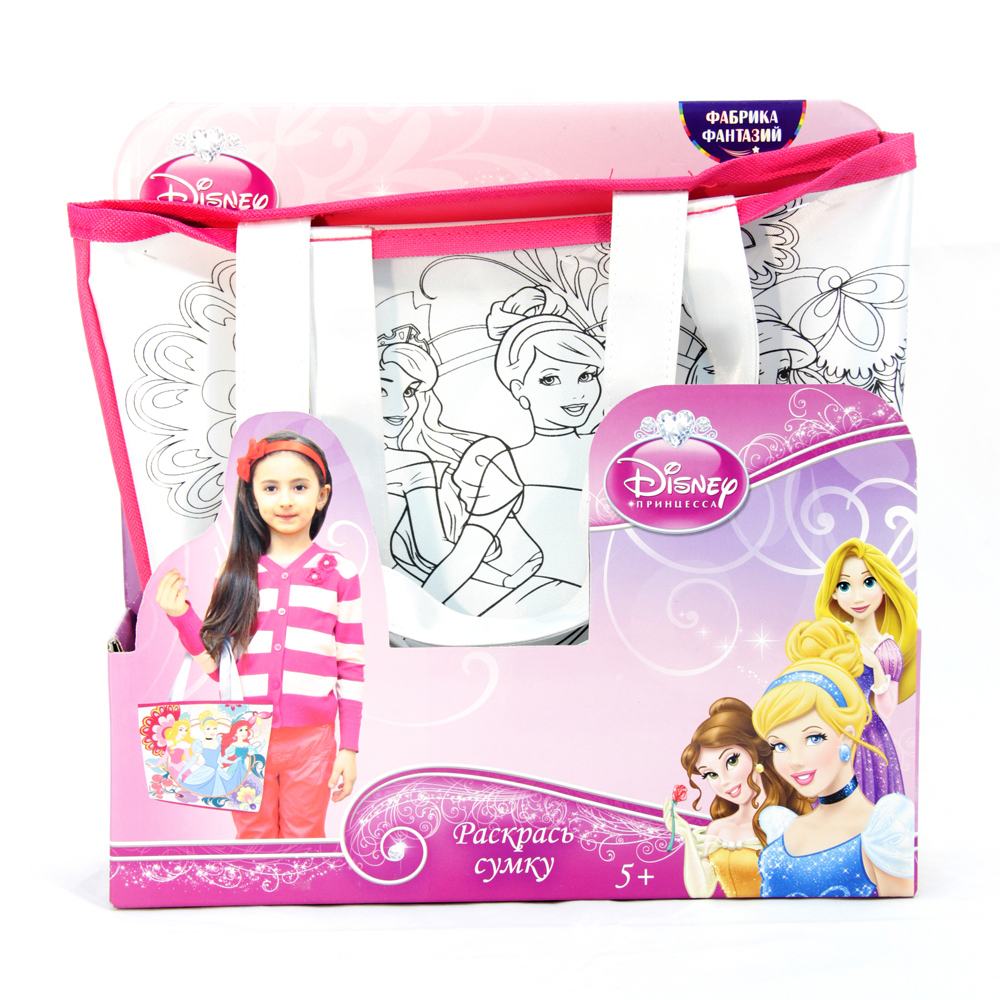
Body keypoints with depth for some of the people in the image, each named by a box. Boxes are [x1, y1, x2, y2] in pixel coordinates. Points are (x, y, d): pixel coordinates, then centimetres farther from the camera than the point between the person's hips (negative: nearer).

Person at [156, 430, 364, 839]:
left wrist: (349, 748, 0)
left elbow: (352, 669, 1)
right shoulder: (239, 574, 3)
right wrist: (181, 617, -8)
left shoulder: (338, 573, -1)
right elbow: (219, 665, 4)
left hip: (311, 741, -1)